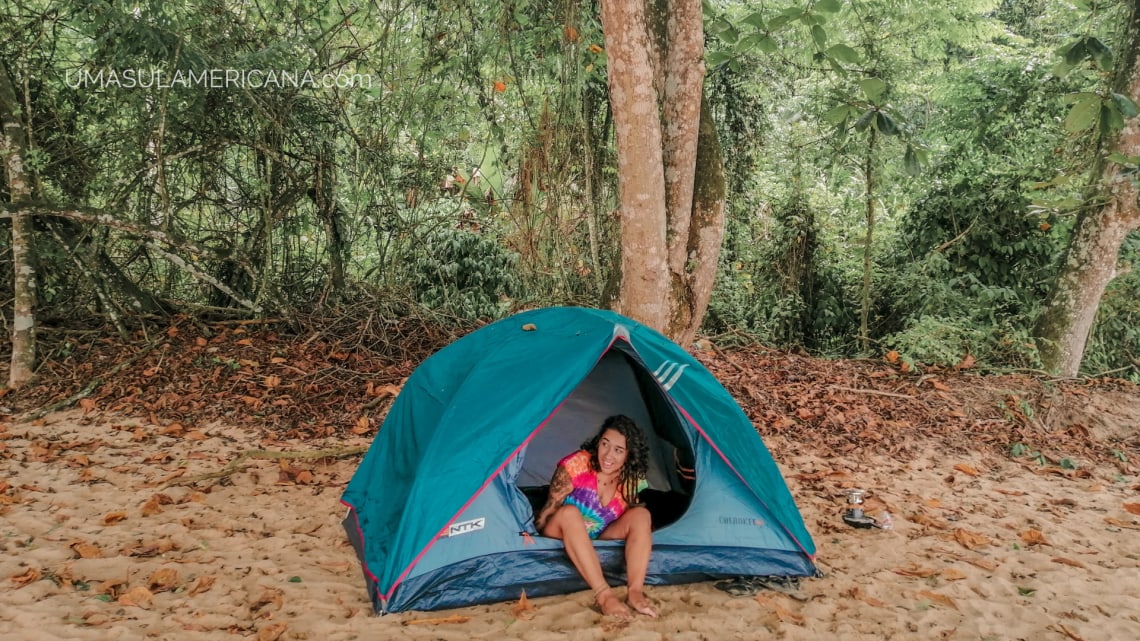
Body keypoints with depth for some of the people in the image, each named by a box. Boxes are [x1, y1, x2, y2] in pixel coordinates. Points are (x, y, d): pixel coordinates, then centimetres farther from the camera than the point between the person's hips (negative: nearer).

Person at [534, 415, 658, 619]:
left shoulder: (631, 479, -10)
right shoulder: (576, 465, -21)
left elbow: (627, 522, 6)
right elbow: (550, 509, -14)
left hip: (599, 540, 4)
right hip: (563, 538, -3)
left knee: (641, 514, -20)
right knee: (569, 512, -37)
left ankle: (635, 591, -34)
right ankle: (603, 594, -45)